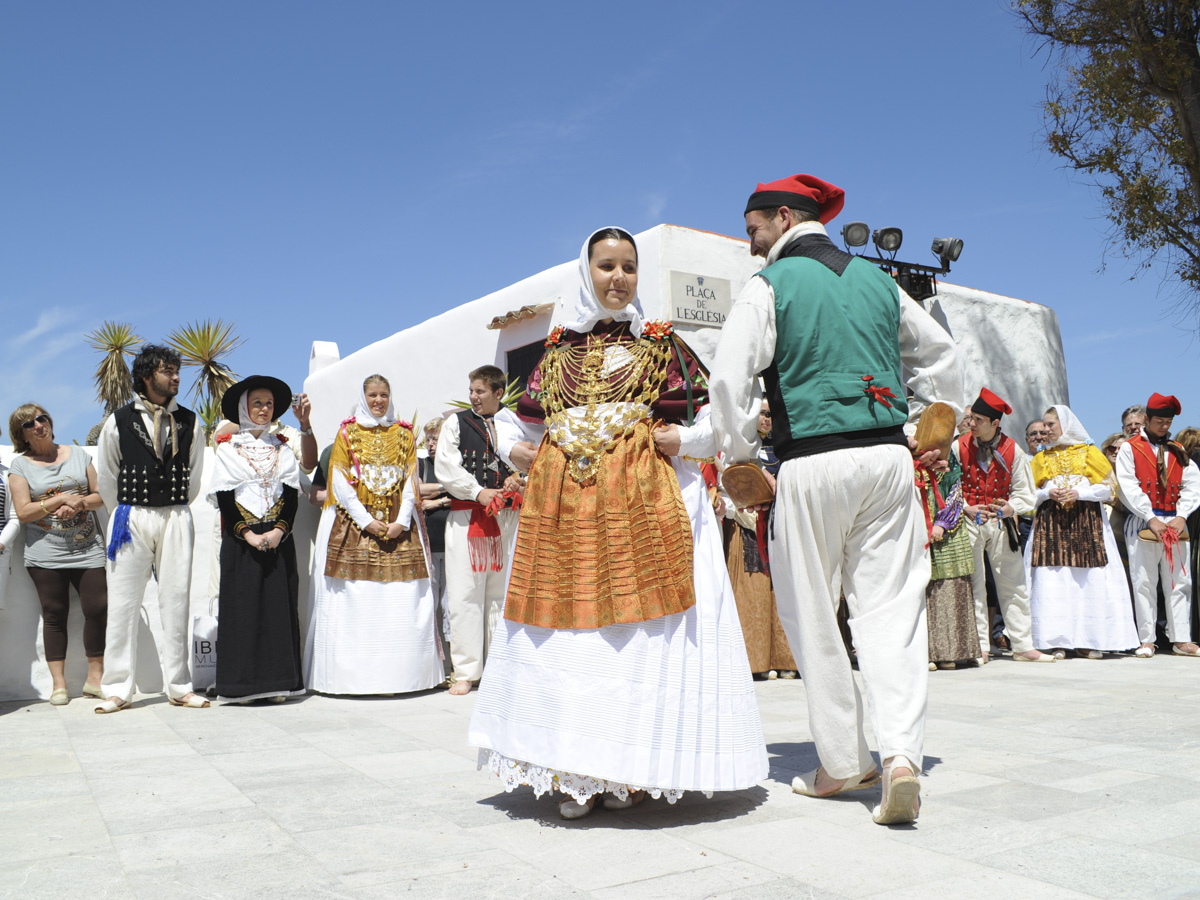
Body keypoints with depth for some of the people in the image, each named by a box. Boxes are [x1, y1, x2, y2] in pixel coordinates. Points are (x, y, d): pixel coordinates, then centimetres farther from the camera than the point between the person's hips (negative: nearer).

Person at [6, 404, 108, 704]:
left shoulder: (78, 454, 11)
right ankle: (58, 683, 9)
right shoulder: (20, 466, 5)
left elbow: (101, 495, 10)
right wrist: (62, 498, -13)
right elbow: (23, 512, -5)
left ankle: (95, 678, 5)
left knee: (99, 610, -6)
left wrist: (78, 503, -10)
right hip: (46, 554, -1)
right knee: (54, 615, 1)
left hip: (88, 550, 2)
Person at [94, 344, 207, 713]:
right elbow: (105, 477, 9)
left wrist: (175, 513, 13)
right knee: (122, 605, 1)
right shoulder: (118, 421, 2)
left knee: (176, 603, 4)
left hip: (177, 520, 1)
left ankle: (179, 688, 11)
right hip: (131, 518, -1)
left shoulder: (190, 422, 6)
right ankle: (118, 691, 10)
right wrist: (125, 515, 12)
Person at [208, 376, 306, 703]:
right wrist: (247, 533, -13)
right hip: (240, 539, -2)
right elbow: (224, 496, -2)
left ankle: (278, 681, 4)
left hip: (279, 538, 2)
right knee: (242, 606, -4)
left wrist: (279, 530, -10)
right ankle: (242, 684, 0)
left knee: (279, 605, 0)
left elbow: (291, 493, 5)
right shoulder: (228, 447, 5)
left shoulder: (282, 448, 13)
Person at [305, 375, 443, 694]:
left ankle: (398, 673, 1)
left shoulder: (403, 434, 13)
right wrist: (367, 521, -9)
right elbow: (340, 483, 1)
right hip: (356, 523, -1)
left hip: (399, 526, 1)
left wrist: (402, 521, -6)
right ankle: (354, 673, 0)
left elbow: (411, 481, 8)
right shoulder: (348, 433, 8)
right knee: (355, 597, -6)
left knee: (403, 597, -5)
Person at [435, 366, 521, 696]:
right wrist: (478, 492, -10)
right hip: (467, 517, -1)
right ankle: (465, 671, 4)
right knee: (465, 594, -3)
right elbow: (446, 468, 0)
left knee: (502, 591, 6)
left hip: (507, 516, 2)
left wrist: (517, 482, -8)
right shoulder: (456, 422, 7)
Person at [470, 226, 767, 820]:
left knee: (641, 625, -5)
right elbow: (526, 422, 24)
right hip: (562, 505, 3)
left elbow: (711, 422, 8)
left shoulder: (661, 344, 10)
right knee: (566, 629, 0)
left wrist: (685, 440, -12)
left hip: (645, 501, -2)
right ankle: (576, 772, 10)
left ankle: (637, 768, 8)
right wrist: (515, 450, 4)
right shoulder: (557, 348, 17)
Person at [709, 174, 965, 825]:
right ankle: (901, 753, -8)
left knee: (814, 618, 6)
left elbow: (730, 377, -10)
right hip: (888, 457, 5)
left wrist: (742, 458, 0)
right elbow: (940, 353, 24)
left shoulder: (770, 286, 0)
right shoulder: (877, 280, 16)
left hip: (812, 463, -4)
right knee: (891, 608, 4)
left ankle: (843, 763, 14)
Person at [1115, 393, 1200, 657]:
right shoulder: (1130, 448, 4)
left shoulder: (1178, 452, 15)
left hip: (1176, 524, 4)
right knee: (1144, 583, -2)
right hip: (1142, 524, -3)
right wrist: (1151, 519, -13)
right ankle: (1146, 640, 4)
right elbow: (1128, 488, -6)